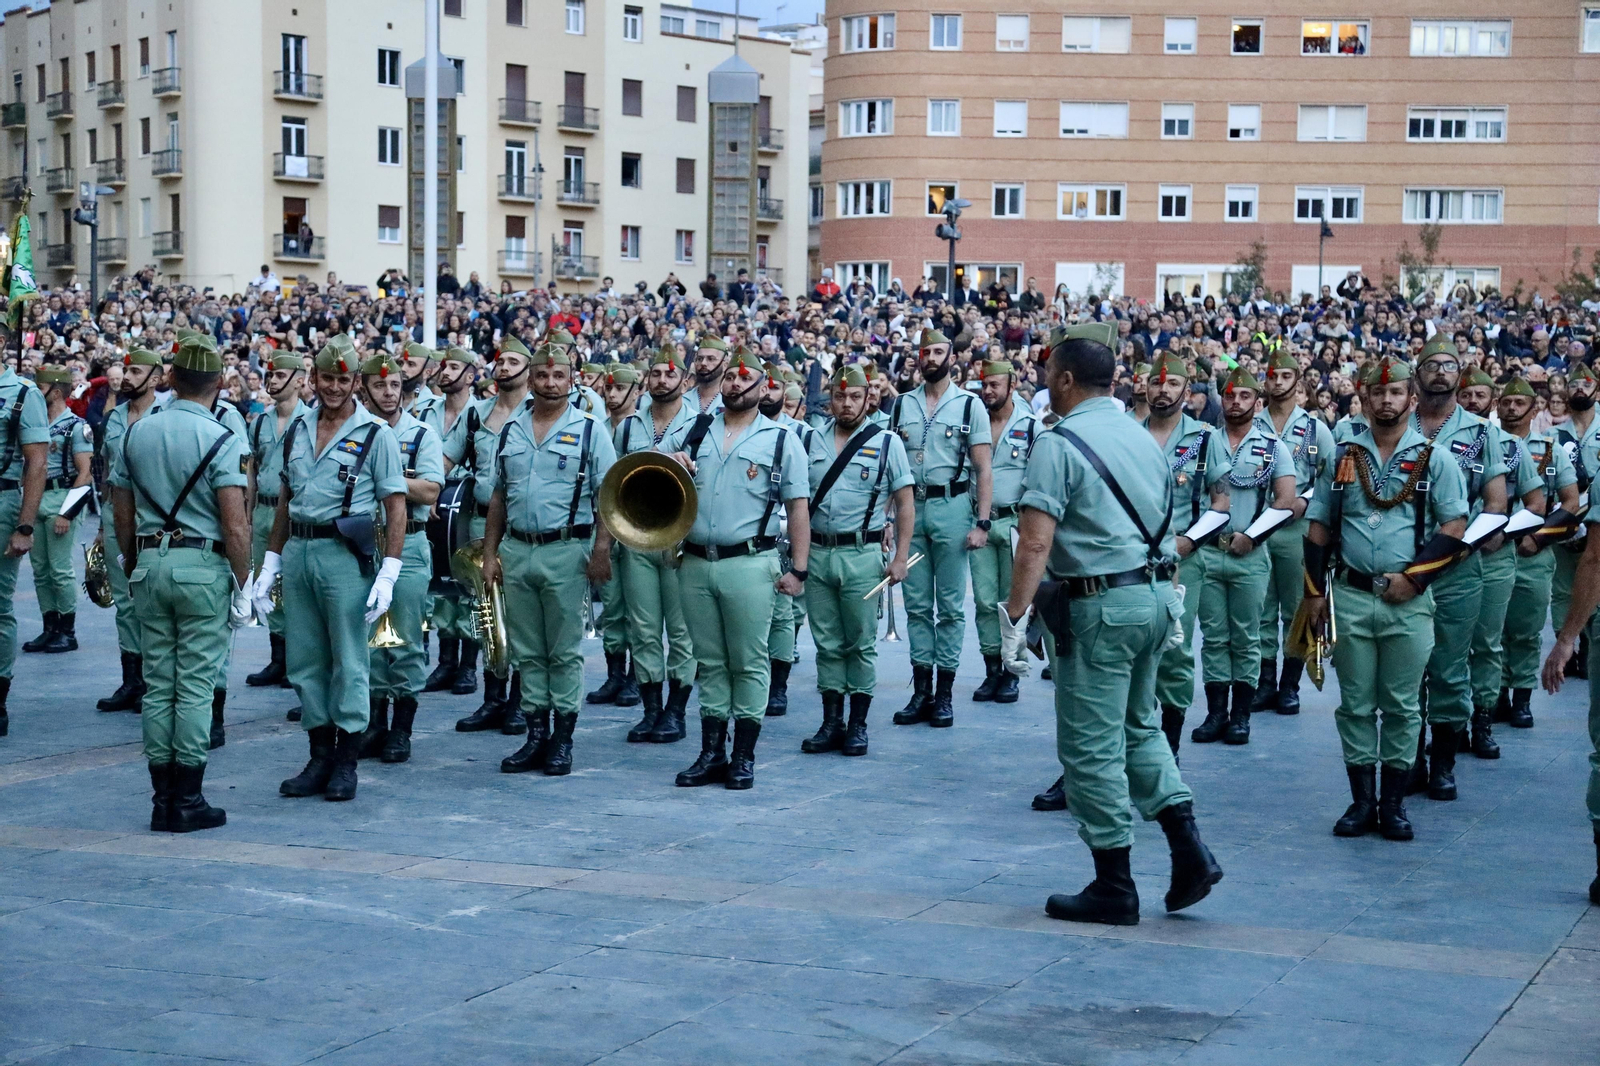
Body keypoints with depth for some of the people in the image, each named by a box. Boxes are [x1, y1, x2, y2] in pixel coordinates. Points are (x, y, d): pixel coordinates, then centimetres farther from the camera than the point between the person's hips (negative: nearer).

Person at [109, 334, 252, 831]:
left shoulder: (136, 433, 7)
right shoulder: (222, 441, -10)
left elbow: (122, 513, 11)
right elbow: (234, 525, -14)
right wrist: (243, 584, -5)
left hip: (149, 562, 5)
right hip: (203, 566, -5)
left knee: (158, 684, 9)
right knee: (194, 686, -1)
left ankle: (162, 799, 13)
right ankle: (188, 802, 2)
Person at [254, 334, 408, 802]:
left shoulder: (375, 434, -4)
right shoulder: (297, 429, 12)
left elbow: (395, 505, -7)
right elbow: (286, 499, 18)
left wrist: (388, 573, -15)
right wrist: (270, 563, 14)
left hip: (346, 554, -6)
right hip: (298, 552, 6)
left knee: (348, 662, 0)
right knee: (304, 662, 9)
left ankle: (346, 763, 8)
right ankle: (319, 758, 18)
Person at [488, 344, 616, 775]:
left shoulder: (590, 430, -1)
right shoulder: (510, 430, 12)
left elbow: (608, 496, -5)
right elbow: (498, 497, 15)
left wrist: (601, 551, -13)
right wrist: (490, 553, 10)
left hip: (565, 551, -4)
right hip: (516, 550, 5)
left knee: (564, 651, 1)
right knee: (526, 651, 9)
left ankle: (563, 740, 7)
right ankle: (536, 736, 16)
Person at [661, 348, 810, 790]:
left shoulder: (781, 440, 4)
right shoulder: (694, 432, 13)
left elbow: (797, 509, 1)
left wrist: (799, 569, -7)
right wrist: (669, 461, -5)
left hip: (748, 564, -3)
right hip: (695, 564, 4)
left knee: (749, 663, -1)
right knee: (710, 663, 9)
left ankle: (744, 757, 6)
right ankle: (712, 754, 15)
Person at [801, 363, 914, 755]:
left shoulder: (886, 443, 1)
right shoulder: (812, 440, 9)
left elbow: (905, 505, 2)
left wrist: (900, 557, -6)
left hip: (861, 555, -3)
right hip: (817, 553, 3)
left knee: (861, 644, 1)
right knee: (827, 643, 7)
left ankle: (858, 725, 9)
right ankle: (831, 724, 14)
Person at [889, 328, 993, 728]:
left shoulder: (970, 405, 2)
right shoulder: (902, 404, 10)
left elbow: (983, 469, -1)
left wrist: (982, 522, -8)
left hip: (952, 507, -3)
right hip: (910, 505, 3)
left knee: (950, 605, 1)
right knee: (916, 604, 6)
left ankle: (944, 694, 6)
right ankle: (921, 691, 12)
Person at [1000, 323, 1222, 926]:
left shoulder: (1059, 444, -13)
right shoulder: (1142, 437, 12)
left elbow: (1035, 542, -20)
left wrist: (1015, 617, -17)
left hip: (1103, 605, -8)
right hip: (1157, 594, 8)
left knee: (1092, 746, 2)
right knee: (1138, 726, 22)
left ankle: (1114, 889, 8)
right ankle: (1189, 851, 14)